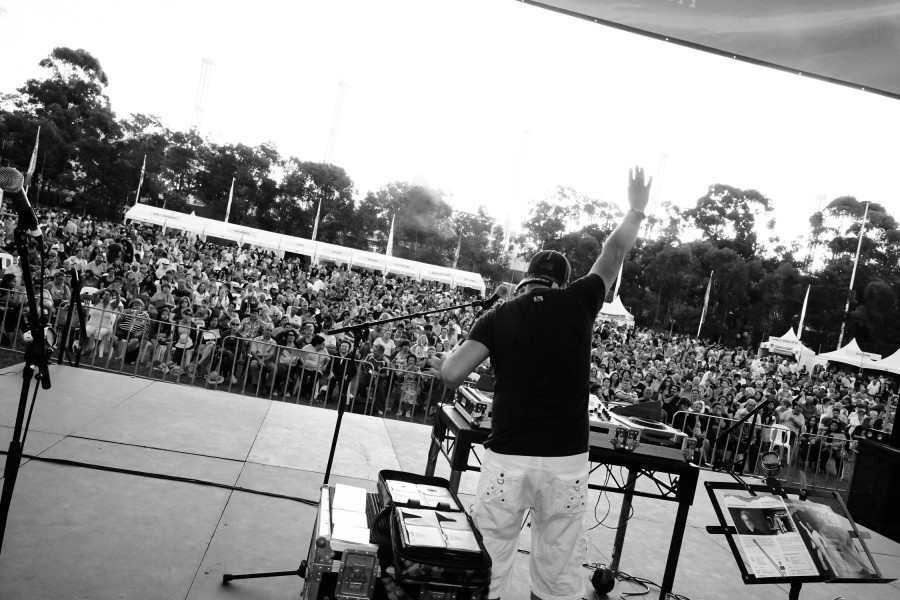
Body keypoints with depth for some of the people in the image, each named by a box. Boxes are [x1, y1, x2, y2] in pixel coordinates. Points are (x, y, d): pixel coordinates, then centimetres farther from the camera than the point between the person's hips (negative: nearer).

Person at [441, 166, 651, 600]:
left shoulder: (497, 317, -1)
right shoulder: (578, 303, 1)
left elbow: (450, 375, -10)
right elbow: (615, 250, 14)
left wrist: (468, 344, 10)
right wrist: (636, 208, 29)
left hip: (507, 458, -1)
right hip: (565, 461, 1)